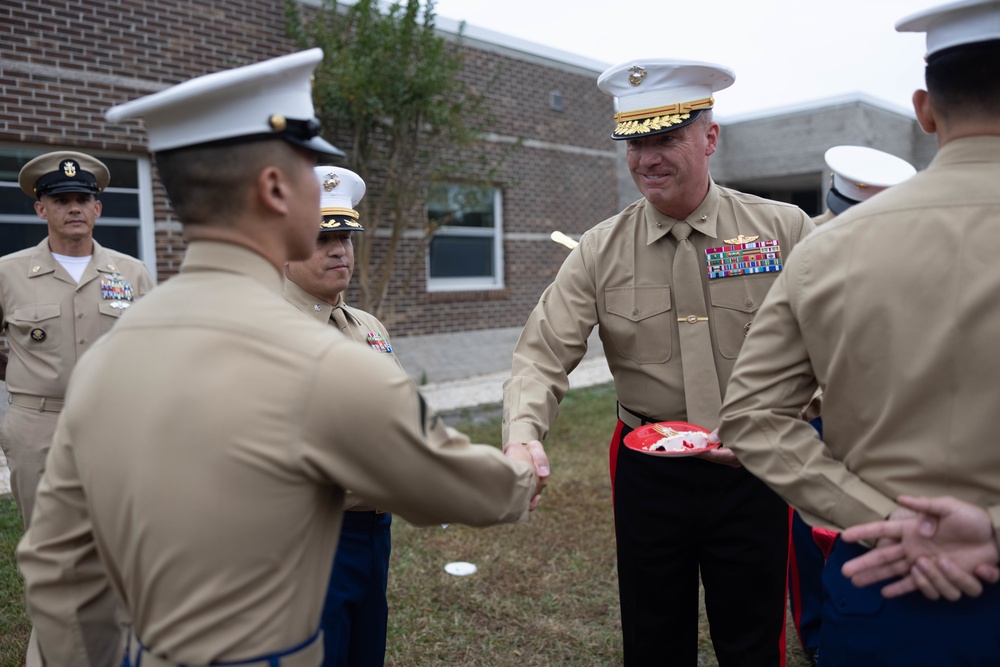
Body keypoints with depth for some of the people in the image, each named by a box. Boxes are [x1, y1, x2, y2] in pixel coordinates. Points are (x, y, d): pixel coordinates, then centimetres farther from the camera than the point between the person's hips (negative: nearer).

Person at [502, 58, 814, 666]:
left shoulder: (784, 230, -5)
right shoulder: (599, 251, -3)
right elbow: (544, 354, -7)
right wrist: (523, 438, -24)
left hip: (753, 473, -1)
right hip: (646, 473, 1)